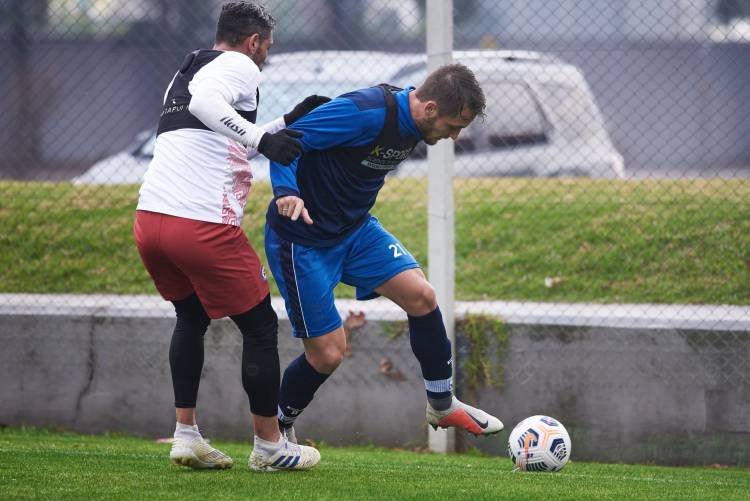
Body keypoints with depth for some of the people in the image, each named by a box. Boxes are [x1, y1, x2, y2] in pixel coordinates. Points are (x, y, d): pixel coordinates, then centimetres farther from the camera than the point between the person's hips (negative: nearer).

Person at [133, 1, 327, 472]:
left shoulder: (185, 73, 25)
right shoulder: (239, 66, -1)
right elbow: (205, 103, -24)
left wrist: (286, 124, 32)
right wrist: (261, 138, -26)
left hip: (149, 220, 8)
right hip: (204, 224, -8)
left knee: (192, 318, 28)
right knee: (261, 327, 7)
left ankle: (186, 436, 21)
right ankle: (269, 445, 14)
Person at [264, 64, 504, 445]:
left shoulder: (411, 121, -1)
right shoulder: (365, 113, -28)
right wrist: (286, 193, -41)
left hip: (354, 228, 8)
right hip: (301, 239, -8)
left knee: (421, 295, -4)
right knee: (328, 353, -5)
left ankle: (442, 406, 13)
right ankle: (275, 428, 19)